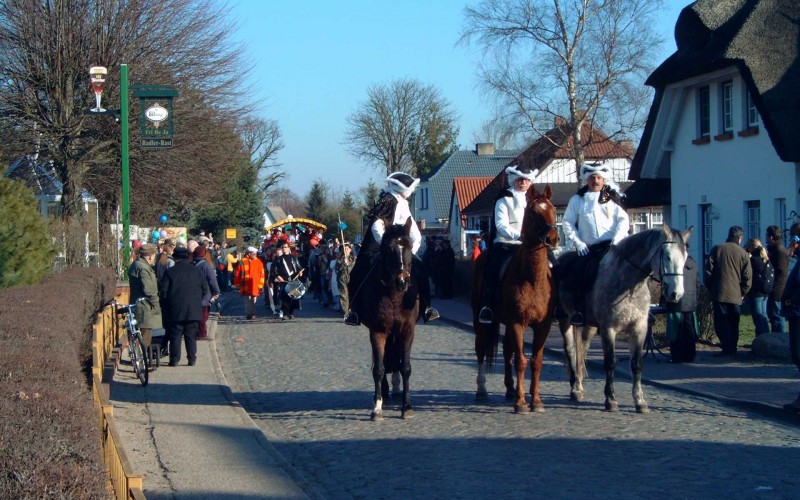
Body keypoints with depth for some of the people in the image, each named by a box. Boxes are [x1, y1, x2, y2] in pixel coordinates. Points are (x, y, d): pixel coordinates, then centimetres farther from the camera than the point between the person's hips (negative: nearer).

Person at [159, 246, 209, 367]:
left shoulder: (170, 272, -5)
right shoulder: (196, 271, 3)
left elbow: (162, 290, -6)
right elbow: (205, 289, 7)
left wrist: (166, 305, 9)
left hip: (175, 311, -2)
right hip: (193, 310, 2)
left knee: (175, 335, 3)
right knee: (191, 335, 7)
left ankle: (174, 360, 2)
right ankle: (192, 359, 6)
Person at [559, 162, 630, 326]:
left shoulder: (612, 198, 14)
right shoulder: (577, 199, 15)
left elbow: (623, 221, 8)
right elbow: (567, 222, 10)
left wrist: (616, 240, -9)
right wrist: (577, 242, -4)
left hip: (610, 246, -1)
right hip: (588, 248, 1)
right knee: (577, 270, -25)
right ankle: (579, 310, -22)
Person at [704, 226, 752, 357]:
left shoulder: (717, 249, 1)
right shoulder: (743, 253, 2)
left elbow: (708, 271, 0)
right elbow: (748, 277, 1)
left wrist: (710, 289, 9)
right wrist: (742, 292, 11)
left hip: (719, 293, -2)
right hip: (736, 295, 2)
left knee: (721, 322, -2)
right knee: (733, 324, 11)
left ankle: (727, 347, -12)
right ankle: (732, 348, 10)